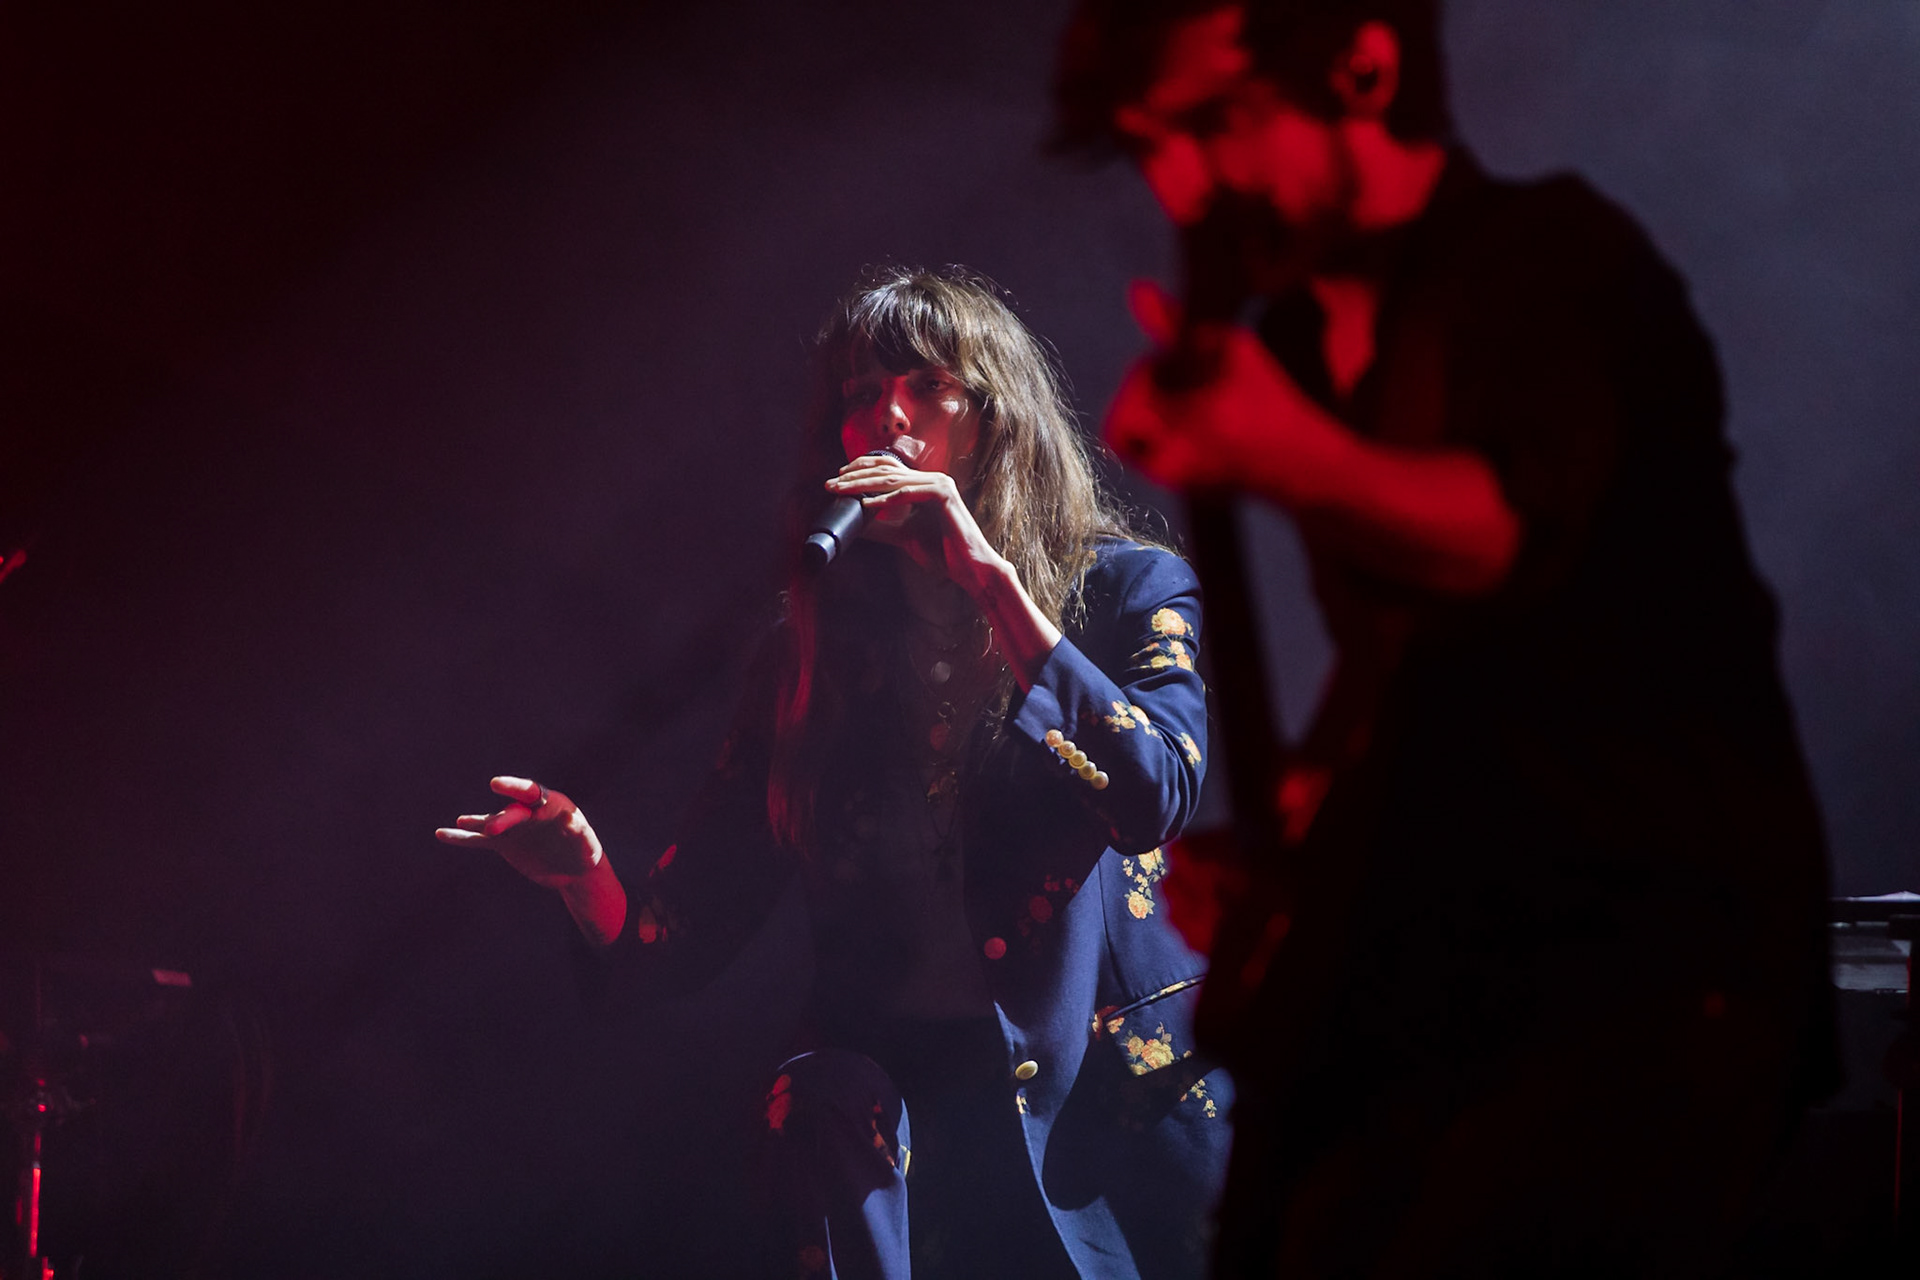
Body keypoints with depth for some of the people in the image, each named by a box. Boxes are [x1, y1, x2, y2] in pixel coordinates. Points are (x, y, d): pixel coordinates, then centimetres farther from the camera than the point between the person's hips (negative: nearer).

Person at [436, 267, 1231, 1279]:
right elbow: (684, 944, 9)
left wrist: (992, 582, -15)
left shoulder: (1126, 589, 7)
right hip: (915, 1111, 1)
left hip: (1118, 1113, -1)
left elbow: (1155, 798, -15)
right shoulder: (809, 660, 13)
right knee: (820, 1105, -30)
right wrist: (587, 876, -15)